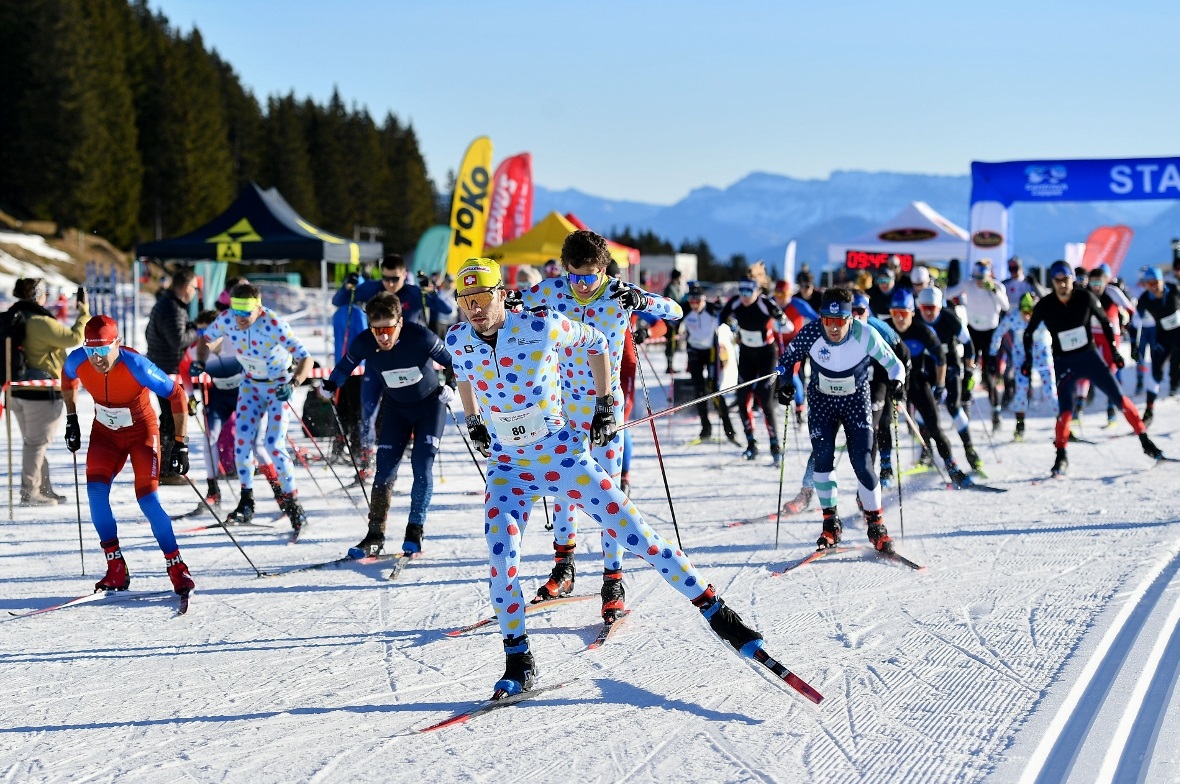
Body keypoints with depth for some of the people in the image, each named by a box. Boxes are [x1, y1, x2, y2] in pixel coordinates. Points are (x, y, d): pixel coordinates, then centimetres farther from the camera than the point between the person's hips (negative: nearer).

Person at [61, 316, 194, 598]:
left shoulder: (136, 365, -32)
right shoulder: (77, 361, -20)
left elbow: (176, 395, -23)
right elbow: (68, 379, 8)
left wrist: (180, 444, -23)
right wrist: (71, 419, 8)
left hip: (141, 431, -4)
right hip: (104, 433, 4)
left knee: (147, 498, -13)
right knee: (95, 491, -13)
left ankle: (177, 568, 1)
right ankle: (116, 569, -4)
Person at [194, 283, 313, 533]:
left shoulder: (274, 325, -31)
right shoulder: (226, 320, -17)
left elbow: (305, 358, -31)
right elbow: (207, 339, 3)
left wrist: (293, 383, -46)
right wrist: (201, 361, -16)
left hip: (280, 385, -5)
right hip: (252, 383, 5)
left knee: (274, 444, -12)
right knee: (242, 438, -6)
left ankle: (291, 500, 1)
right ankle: (246, 502, 5)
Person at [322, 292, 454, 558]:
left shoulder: (420, 337, -30)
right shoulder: (363, 343, -21)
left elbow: (451, 361, -15)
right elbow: (345, 367, 2)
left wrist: (451, 387, -24)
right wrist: (329, 386, -3)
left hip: (430, 404, -3)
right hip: (396, 407, 3)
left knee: (422, 465, -12)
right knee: (385, 469, -4)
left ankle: (415, 532, -3)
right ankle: (375, 536, 0)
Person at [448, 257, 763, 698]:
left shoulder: (543, 327, -17)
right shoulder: (457, 341, -6)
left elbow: (596, 344, 3)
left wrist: (604, 405, 3)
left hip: (564, 455, -3)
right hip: (508, 468, 3)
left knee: (632, 532, -6)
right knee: (501, 557, -15)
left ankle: (714, 610, 4)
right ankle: (518, 661, 3)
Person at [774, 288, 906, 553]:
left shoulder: (866, 335, -24)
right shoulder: (810, 334, -21)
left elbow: (891, 362, -8)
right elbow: (787, 359, -2)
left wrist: (897, 380, -26)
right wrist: (784, 382, -17)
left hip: (856, 402, -1)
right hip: (821, 401, 1)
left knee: (862, 463, -8)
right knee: (822, 460, -9)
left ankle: (876, 524, 7)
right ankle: (831, 522, 6)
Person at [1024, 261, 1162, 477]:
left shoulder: (1085, 298, -9)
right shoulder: (1044, 307, -9)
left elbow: (1105, 321, 5)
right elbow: (1028, 333, 6)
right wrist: (1028, 359, -2)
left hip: (1090, 357, 1)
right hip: (1064, 363, -1)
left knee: (1119, 398, -4)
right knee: (1066, 410, -13)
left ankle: (1145, 441, 6)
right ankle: (1061, 457, 5)